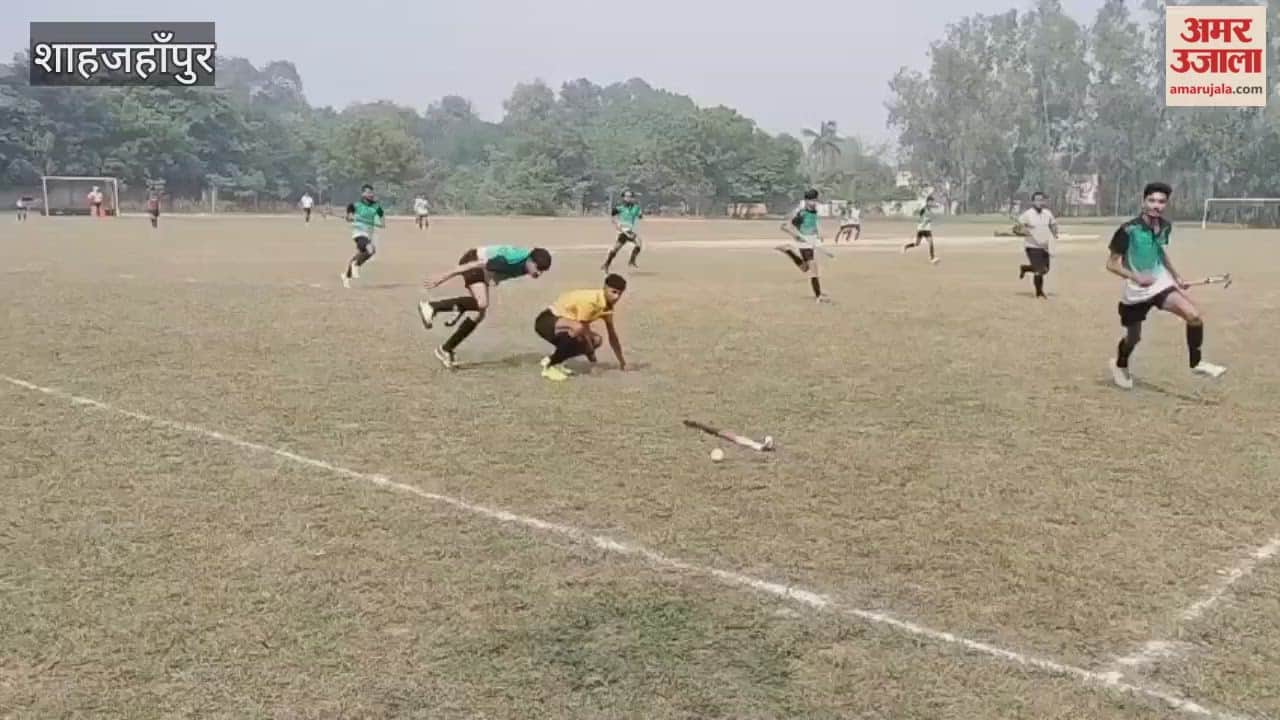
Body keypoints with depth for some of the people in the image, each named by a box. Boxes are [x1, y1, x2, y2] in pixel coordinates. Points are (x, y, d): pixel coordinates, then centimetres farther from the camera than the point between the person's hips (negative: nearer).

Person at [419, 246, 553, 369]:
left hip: (485, 273, 9)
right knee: (482, 303, -30)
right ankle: (431, 306, -21)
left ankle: (446, 349, 13)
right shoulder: (511, 260, -36)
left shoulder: (527, 263, -10)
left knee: (479, 314, 6)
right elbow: (476, 264, -33)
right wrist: (444, 277, -29)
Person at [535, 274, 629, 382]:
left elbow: (612, 335, 12)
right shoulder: (590, 301, -27)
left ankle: (552, 360, 10)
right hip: (546, 321, -9)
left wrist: (621, 361, 18)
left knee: (596, 340, 6)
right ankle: (550, 366, -19)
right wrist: (592, 357, -11)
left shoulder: (608, 305, 0)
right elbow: (584, 332, -21)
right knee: (578, 328, -37)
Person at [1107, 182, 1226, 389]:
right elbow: (1111, 264, -16)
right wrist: (1136, 277, -29)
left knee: (1194, 315, -19)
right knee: (1133, 338, 10)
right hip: (1135, 291, -4)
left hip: (1161, 284, 4)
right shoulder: (1128, 230, -21)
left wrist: (1177, 277, 17)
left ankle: (1196, 363, -1)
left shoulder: (1165, 226, -2)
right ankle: (1120, 365, 44)